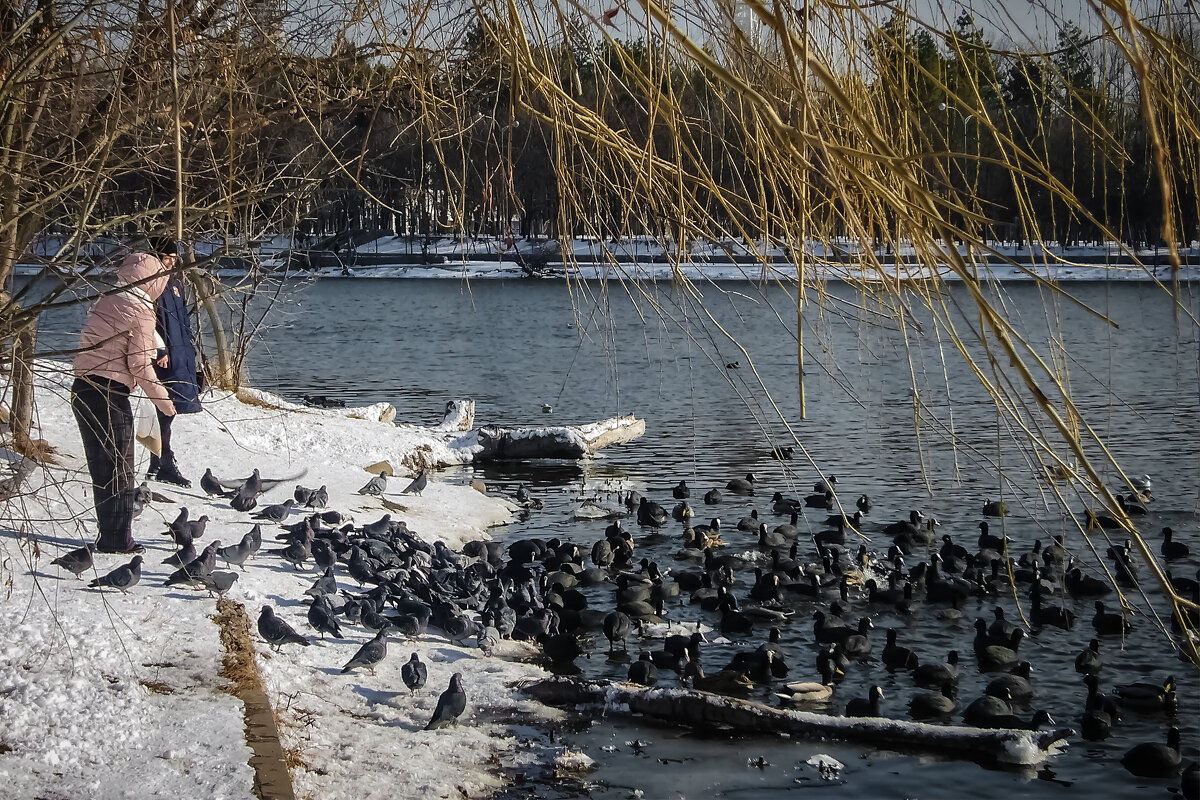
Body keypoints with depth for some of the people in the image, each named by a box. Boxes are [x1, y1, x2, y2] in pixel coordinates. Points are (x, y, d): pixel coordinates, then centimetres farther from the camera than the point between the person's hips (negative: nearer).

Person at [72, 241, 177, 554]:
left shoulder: (107, 300, 12)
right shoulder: (140, 311, -11)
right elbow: (140, 365, -13)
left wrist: (161, 266, 36)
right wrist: (164, 402, -3)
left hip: (83, 388, 8)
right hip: (109, 393, -8)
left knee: (102, 468, 15)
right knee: (118, 470, 0)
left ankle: (110, 536, 21)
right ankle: (116, 540, 2)